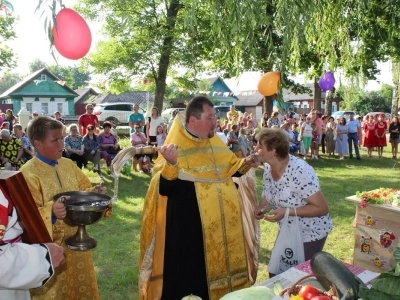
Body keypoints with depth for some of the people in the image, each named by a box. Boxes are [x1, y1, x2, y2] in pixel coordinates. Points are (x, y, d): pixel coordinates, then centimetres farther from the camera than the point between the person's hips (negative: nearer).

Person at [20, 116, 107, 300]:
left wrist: (94, 192, -12)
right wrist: (51, 211, -40)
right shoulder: (28, 173, -17)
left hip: (76, 239, 6)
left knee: (80, 285, 21)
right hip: (50, 246, -6)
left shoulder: (68, 164, 3)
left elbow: (84, 190, 10)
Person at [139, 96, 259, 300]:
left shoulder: (215, 142, 5)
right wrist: (170, 164, -40)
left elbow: (229, 168, 18)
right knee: (189, 278, 6)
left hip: (220, 225, 7)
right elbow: (164, 188, -23)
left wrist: (244, 164, -1)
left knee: (216, 270, 19)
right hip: (186, 228, -6)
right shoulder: (176, 147, -15)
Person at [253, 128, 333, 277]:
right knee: (276, 274, 16)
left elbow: (322, 208, -26)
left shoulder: (299, 172, -31)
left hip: (310, 234, -7)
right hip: (287, 232, 7)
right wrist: (261, 206, -11)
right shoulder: (268, 167, -9)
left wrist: (288, 212, -32)